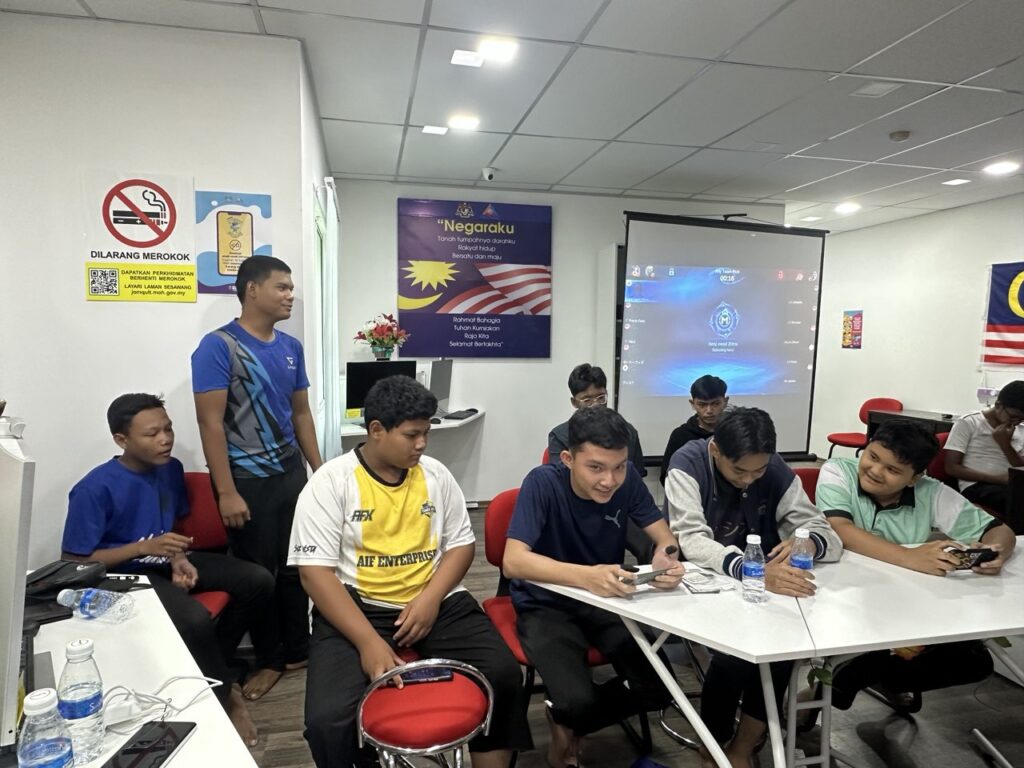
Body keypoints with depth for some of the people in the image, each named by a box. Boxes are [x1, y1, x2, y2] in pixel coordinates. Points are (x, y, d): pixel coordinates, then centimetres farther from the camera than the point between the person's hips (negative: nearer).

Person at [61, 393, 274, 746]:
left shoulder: (171, 468, -2)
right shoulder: (95, 489, -20)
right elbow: (73, 562, -15)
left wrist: (178, 559, -7)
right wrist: (144, 547, -24)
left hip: (165, 561, 7)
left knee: (258, 581, -9)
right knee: (195, 620, -32)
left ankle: (210, 669, 10)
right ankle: (224, 695, -2)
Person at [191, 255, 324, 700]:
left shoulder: (291, 347, 7)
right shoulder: (218, 346, -12)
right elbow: (210, 422, -15)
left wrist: (320, 470, 11)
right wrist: (226, 492, -17)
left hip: (292, 472, 6)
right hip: (248, 479, -5)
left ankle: (298, 649, 30)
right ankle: (268, 659, 26)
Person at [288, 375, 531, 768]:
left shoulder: (435, 474, 4)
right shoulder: (330, 482, -8)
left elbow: (461, 543, 9)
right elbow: (315, 571, -13)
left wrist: (431, 598, -11)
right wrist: (368, 640, -23)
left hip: (435, 601, 3)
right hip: (355, 607, -3)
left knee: (504, 676, -13)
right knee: (327, 720, -24)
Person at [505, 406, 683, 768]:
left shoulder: (627, 479, -12)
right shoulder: (543, 483, -25)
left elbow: (663, 536, -5)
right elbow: (514, 561, -34)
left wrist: (666, 558, -31)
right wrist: (586, 576, -50)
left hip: (607, 601, 5)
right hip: (546, 606, -4)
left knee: (660, 688, -11)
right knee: (576, 700, -25)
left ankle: (570, 727, 17)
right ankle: (566, 715, 15)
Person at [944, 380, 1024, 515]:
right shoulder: (968, 423, 1)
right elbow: (952, 468, -5)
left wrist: (1005, 444, -5)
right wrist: (997, 478, -14)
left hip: (1011, 486, 5)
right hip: (976, 486, -4)